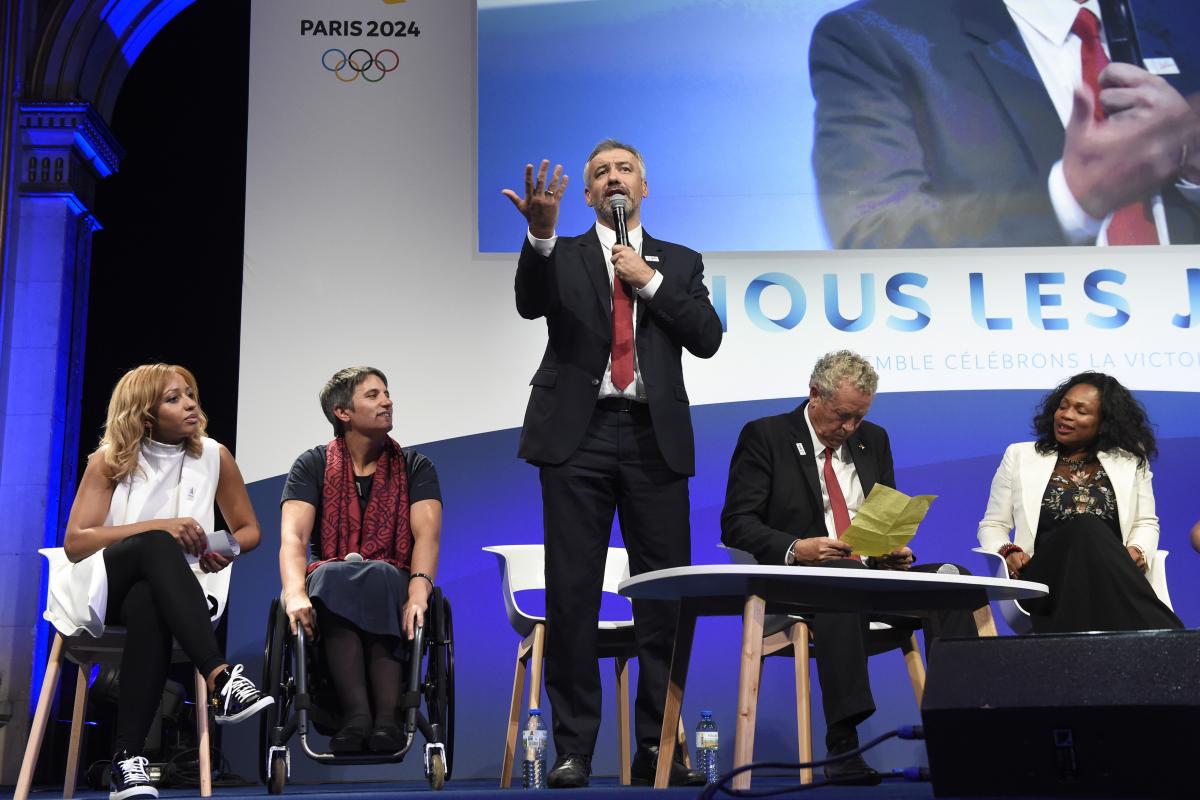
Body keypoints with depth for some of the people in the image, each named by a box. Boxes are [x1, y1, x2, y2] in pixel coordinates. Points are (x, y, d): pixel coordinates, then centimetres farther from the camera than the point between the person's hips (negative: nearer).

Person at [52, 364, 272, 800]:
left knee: (149, 605, -39)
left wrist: (226, 550, -12)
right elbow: (75, 543, -10)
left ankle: (128, 758, -43)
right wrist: (158, 526, -23)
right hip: (101, 585, -1)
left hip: (162, 590, 1)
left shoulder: (214, 456, 3)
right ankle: (220, 677, -50)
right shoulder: (109, 460, -2)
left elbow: (249, 529, 13)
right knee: (156, 545, -36)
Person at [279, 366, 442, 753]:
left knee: (380, 577, -34)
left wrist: (419, 588, -32)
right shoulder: (313, 465, 6)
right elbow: (292, 537, -10)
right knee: (331, 576, -34)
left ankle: (387, 718, -44)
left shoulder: (415, 466, 7)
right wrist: (296, 594, -32)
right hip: (330, 587, 0)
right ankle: (357, 715, -45)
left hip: (392, 584, 0)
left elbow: (427, 533, -10)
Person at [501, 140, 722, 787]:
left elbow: (707, 338, 4)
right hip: (578, 435, -1)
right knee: (571, 594, -2)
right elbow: (530, 304, -9)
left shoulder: (679, 263, 17)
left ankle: (658, 745, 10)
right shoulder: (560, 257, 12)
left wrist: (649, 280, -3)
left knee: (664, 594, 1)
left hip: (655, 437, 2)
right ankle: (573, 747, 5)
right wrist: (540, 231, -26)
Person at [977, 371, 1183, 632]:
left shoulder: (1131, 461, 18)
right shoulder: (1020, 456, 15)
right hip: (1043, 579, 0)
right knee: (1086, 529, -34)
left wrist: (1137, 551, -6)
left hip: (1113, 584, 1)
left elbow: (1146, 523, 18)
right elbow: (992, 526, 16)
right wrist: (1008, 552, -7)